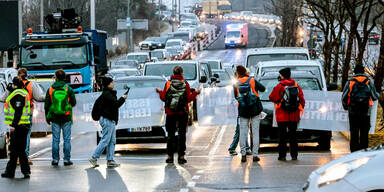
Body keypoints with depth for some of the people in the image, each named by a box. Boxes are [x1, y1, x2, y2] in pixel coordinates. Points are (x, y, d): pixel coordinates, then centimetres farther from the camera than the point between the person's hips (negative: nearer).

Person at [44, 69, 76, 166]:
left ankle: (55, 160, 5)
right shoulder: (69, 89, -4)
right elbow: (73, 103, 3)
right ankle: (66, 159, 2)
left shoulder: (50, 90, -1)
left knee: (55, 139, 5)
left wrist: (47, 117, 13)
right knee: (67, 139, 4)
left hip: (55, 118, 1)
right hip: (66, 118, -1)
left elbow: (46, 105, 3)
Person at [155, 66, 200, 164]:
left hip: (170, 113, 1)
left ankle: (170, 156, 4)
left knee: (170, 134, 7)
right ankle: (181, 156, 2)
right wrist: (196, 93, 11)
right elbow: (189, 98, -5)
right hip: (183, 113, -1)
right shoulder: (185, 84, -4)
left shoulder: (168, 84, -2)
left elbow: (163, 98, 0)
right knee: (182, 134, 5)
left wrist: (160, 91, 19)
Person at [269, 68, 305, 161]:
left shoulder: (279, 86, -9)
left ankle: (282, 155, 0)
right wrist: (300, 108, 15)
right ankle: (294, 155, 8)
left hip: (282, 116, -4)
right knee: (293, 135, 10)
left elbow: (272, 97, -1)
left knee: (282, 136, 2)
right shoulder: (296, 86, 4)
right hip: (294, 116, 4)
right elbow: (302, 100, 6)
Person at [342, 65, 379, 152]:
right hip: (365, 112, 0)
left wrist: (346, 107, 21)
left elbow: (344, 98, 2)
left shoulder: (350, 82, 2)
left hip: (353, 112, 0)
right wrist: (378, 95, 29)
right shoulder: (369, 82, 2)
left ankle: (354, 151, 3)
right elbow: (374, 96, 5)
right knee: (364, 133, 6)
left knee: (354, 133, 5)